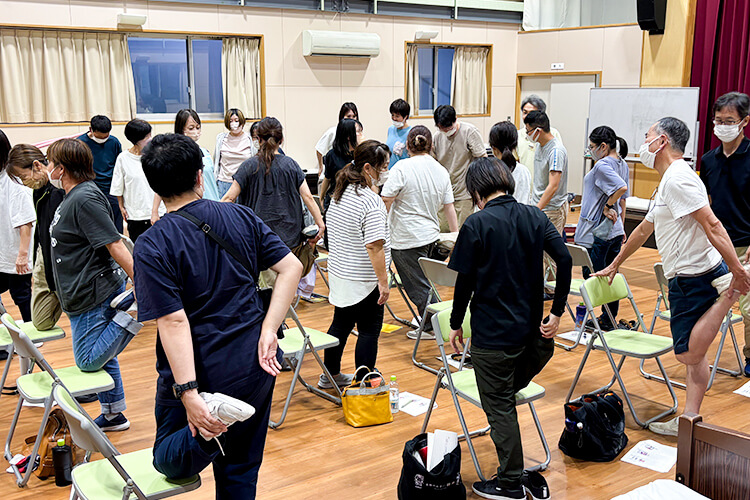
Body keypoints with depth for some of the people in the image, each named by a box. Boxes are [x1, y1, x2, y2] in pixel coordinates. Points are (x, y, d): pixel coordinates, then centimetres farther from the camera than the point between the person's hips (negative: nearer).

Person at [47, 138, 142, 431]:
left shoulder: (85, 198, -21)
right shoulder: (73, 198, 12)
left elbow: (114, 244, -26)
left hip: (94, 295, -10)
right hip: (84, 295, 10)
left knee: (89, 361, -4)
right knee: (100, 358, 17)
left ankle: (131, 308, -4)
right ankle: (113, 415, 28)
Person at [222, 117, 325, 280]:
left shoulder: (250, 166, -2)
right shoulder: (291, 165, 3)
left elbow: (229, 197, -4)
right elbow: (307, 196, -3)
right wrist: (320, 223, 0)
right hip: (289, 236, 2)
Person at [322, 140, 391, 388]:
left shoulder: (340, 193, 7)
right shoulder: (371, 201, -21)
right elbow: (374, 246, -25)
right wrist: (383, 281, -20)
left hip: (339, 274, 9)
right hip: (364, 281, -9)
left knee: (341, 324, 20)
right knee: (369, 331, 2)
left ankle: (330, 375, 33)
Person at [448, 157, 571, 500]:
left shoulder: (476, 224, -12)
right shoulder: (534, 217, 3)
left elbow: (465, 281, -11)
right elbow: (565, 260, -3)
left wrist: (456, 324, 1)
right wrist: (556, 313, 1)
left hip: (491, 333, -5)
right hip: (530, 327, 5)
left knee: (499, 407, 7)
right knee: (506, 397, 24)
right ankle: (512, 470, 29)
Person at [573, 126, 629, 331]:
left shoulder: (602, 166, -17)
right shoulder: (622, 164, 11)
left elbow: (621, 187, -32)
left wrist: (607, 206, -18)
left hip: (596, 232, -9)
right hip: (614, 230, 9)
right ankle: (610, 320, 23)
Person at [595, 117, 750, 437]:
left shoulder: (678, 177, -15)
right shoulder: (669, 180, 20)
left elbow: (712, 225, -23)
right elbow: (644, 229, 30)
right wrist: (615, 265, 38)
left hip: (695, 277, -10)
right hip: (688, 278, 10)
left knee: (689, 354, -12)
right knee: (692, 354, 11)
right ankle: (689, 420, 16)